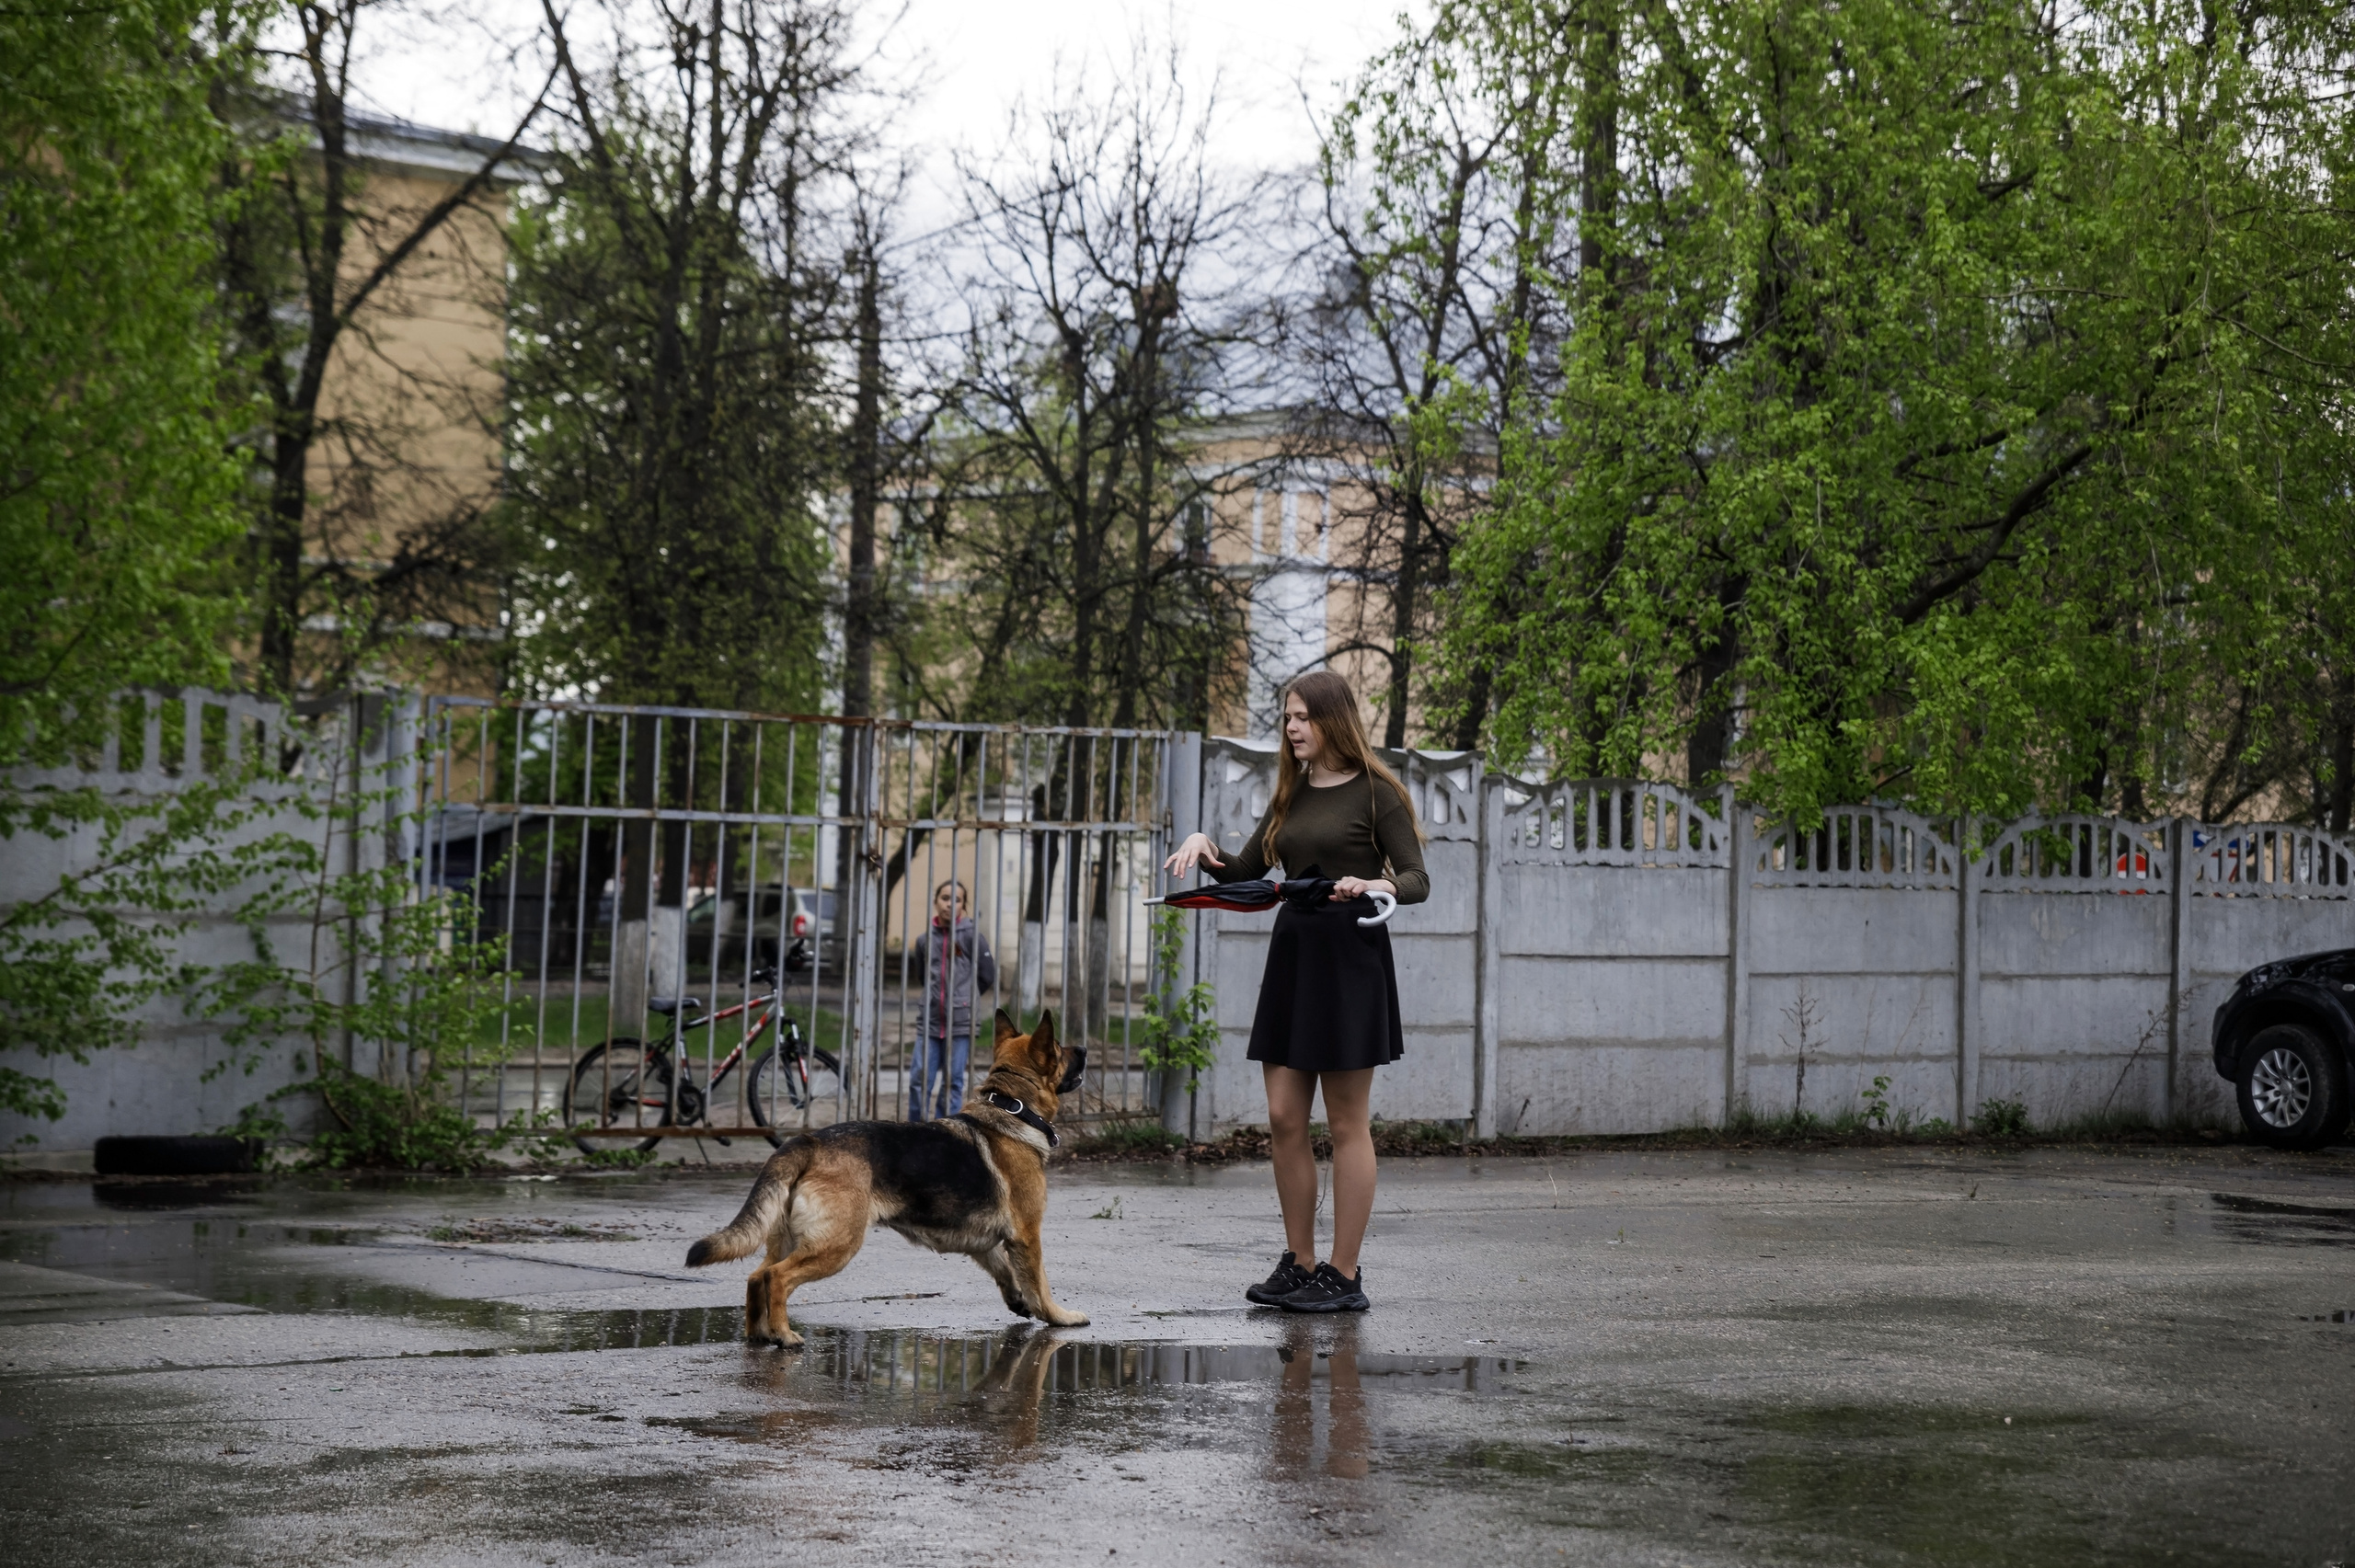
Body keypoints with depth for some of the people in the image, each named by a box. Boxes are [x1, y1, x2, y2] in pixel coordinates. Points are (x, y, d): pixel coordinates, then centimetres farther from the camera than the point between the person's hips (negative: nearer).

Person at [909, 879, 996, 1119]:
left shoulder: (971, 937, -3)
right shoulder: (925, 939, 8)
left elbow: (988, 978, 3)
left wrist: (964, 997, 10)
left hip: (960, 1024, -3)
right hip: (929, 1021, 3)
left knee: (952, 1084, 2)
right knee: (919, 1080, 0)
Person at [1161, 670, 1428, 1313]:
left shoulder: (1375, 792, -3)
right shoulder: (1291, 796, 15)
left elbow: (1418, 881, -8)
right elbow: (1245, 875, 20)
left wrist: (1377, 885, -28)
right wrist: (1203, 846, 1)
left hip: (1351, 954, -7)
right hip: (1292, 952, 7)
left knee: (1347, 1124, -3)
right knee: (1284, 1119, 4)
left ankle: (1345, 1275, 1)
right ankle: (1299, 1264, 14)